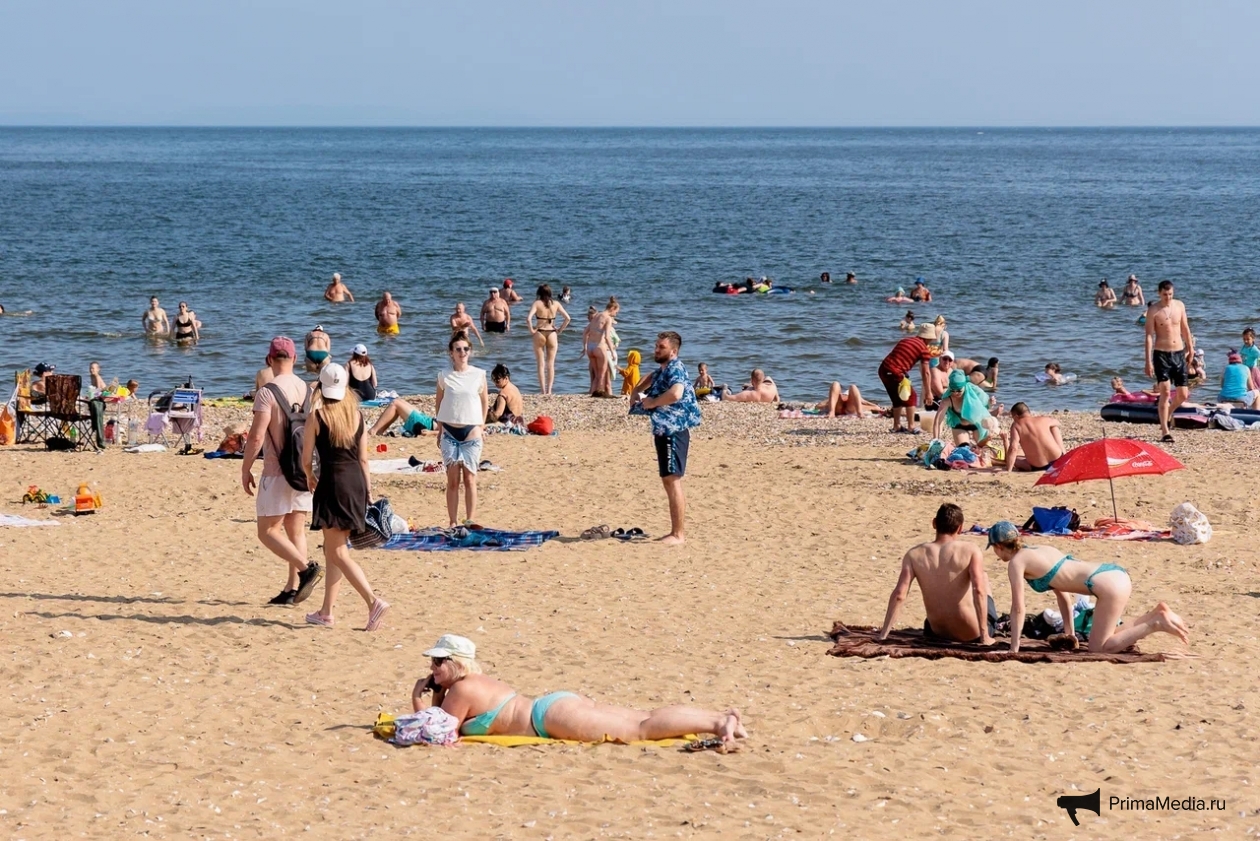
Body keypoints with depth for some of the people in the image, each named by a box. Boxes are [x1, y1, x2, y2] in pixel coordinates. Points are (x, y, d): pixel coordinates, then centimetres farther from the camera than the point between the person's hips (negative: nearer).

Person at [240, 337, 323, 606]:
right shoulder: (308, 389, 6)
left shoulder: (268, 392, -14)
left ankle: (306, 568, -17)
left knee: (268, 531, -1)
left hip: (277, 471, -7)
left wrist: (245, 469, -6)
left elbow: (256, 437, -18)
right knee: (296, 530, 11)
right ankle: (292, 588, 9)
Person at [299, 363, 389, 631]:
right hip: (356, 482, 6)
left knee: (338, 554, -3)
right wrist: (368, 491, 15)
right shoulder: (356, 415, 6)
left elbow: (306, 459, -3)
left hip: (332, 483, -6)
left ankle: (374, 601, -19)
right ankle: (326, 611, 21)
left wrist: (310, 478, 17)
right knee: (333, 550, 17)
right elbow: (363, 458, 8)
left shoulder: (316, 417, -7)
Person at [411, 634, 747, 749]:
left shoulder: (462, 690, -6)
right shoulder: (477, 682, 21)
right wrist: (435, 694, 20)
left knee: (641, 730, -16)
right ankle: (722, 718, -2)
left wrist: (417, 701, 5)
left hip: (553, 715, -9)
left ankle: (719, 723, -26)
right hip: (556, 706, 9)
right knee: (644, 720, 4)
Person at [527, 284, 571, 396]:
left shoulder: (537, 303, -6)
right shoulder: (556, 304, 2)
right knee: (551, 364, 8)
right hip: (552, 334, 2)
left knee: (541, 364, 4)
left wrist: (531, 330, -6)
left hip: (539, 334, -2)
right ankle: (549, 390, 6)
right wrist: (560, 330, 7)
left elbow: (528, 318, -19)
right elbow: (567, 318, -2)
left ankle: (542, 390, 1)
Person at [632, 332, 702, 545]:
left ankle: (678, 535, -12)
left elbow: (675, 393, -35)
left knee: (672, 480, -12)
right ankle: (675, 532, 19)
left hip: (674, 432, -11)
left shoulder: (675, 369, -15)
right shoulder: (662, 370, 16)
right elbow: (650, 378, 40)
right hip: (664, 431, 11)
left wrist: (652, 402, -20)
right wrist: (638, 391, 19)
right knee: (668, 480, 13)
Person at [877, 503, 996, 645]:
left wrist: (883, 634, -9)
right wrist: (984, 635, -20)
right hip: (972, 634, -2)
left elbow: (899, 595, -13)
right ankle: (988, 631, 48)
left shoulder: (914, 555, -7)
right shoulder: (971, 551, -13)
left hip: (938, 633, 2)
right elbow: (979, 590, -23)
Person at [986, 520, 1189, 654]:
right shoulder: (1042, 550, 23)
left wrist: (1014, 649, 1)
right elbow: (1063, 593, 27)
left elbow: (1018, 609, -4)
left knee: (1099, 647, -3)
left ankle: (1156, 623, -10)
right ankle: (1157, 614, 9)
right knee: (1105, 638, 18)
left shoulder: (1016, 562, -2)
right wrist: (1069, 632, 29)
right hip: (1116, 574, 9)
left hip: (1109, 585, -9)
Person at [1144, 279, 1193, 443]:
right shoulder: (1153, 311, -7)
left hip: (1179, 354, 5)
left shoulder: (1179, 306, 6)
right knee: (1165, 391, -15)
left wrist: (1190, 347, 25)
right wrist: (1148, 361, -16)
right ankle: (1164, 432, -14)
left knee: (1183, 395, 6)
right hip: (1161, 354, -5)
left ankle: (1168, 413, 37)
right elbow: (1149, 336, -10)